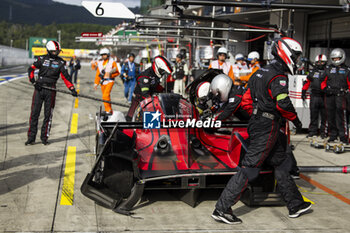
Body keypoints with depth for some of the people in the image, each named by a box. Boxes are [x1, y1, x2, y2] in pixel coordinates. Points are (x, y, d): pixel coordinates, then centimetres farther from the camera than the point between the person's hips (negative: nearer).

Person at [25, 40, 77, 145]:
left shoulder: (60, 62, 5)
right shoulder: (41, 59, 4)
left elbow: (66, 77, 2)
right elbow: (31, 69, 6)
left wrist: (72, 89, -9)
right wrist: (33, 81, -7)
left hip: (50, 91, 0)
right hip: (39, 88, 0)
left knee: (48, 115, 4)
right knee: (34, 113, 0)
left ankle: (44, 137, 14)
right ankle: (31, 138, 5)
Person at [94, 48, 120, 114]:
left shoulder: (112, 62, -1)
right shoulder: (100, 63, 13)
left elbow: (117, 72, 0)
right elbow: (98, 74, 15)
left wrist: (111, 75, -17)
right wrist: (96, 83, 11)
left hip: (109, 81, -5)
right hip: (102, 82, 5)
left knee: (105, 96, -20)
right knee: (107, 97, 10)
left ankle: (108, 110, -15)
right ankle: (110, 111, 19)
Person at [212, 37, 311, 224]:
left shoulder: (262, 72, 16)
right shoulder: (278, 77, -13)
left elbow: (246, 99, 18)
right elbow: (283, 103, -25)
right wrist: (295, 119, -9)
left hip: (256, 124, 10)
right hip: (267, 129, -10)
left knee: (281, 164, 17)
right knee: (249, 168, -9)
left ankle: (296, 205, 27)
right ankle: (221, 209, -7)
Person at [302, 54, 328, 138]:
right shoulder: (312, 72, 14)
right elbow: (307, 82, 19)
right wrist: (303, 92, 16)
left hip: (324, 97, -3)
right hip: (314, 96, 3)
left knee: (324, 115, 1)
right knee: (313, 115, 6)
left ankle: (323, 131, 9)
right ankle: (313, 131, 13)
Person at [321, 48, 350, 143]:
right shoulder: (328, 69, 16)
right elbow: (323, 81, 18)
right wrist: (325, 88, 0)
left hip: (340, 94, -3)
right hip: (329, 95, 3)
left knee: (341, 114, -15)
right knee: (330, 115, 5)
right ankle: (333, 135, 15)